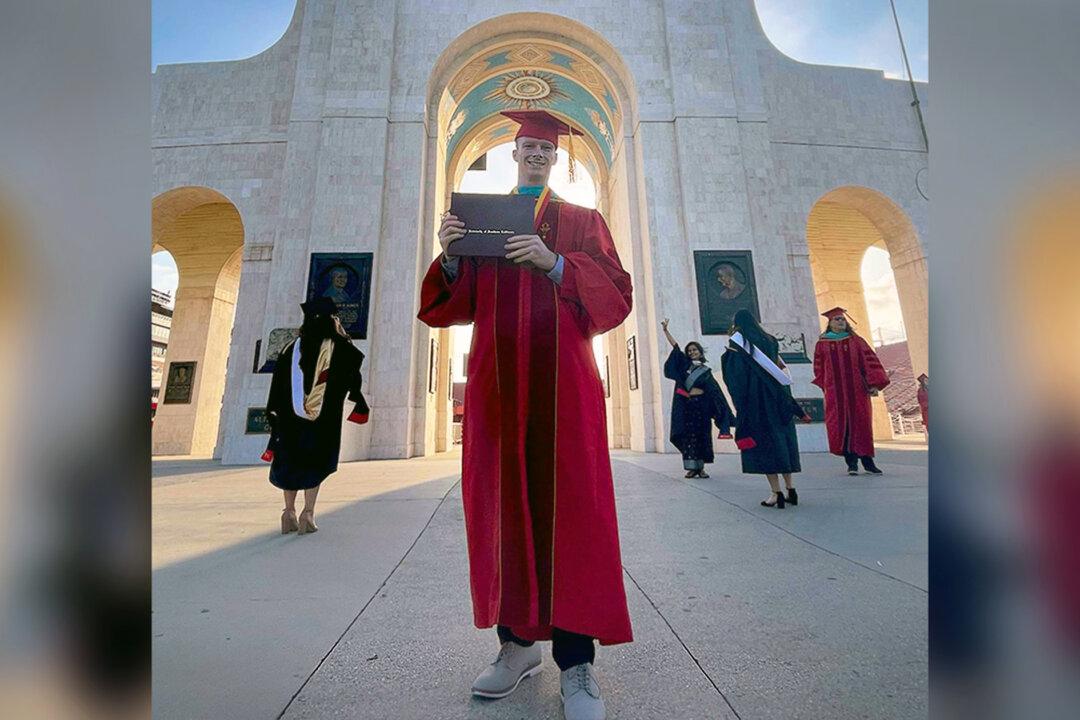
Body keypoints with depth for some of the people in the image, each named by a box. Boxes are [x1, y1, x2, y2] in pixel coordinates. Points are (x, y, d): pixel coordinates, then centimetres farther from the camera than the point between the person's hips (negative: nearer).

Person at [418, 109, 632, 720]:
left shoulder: (583, 221, 15)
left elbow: (615, 294, 0)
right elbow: (453, 305, 12)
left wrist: (554, 263, -13)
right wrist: (451, 258, -7)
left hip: (563, 380, -2)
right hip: (498, 380, 3)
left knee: (569, 506, -4)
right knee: (505, 504, 4)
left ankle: (577, 661, 9)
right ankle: (518, 640, 21)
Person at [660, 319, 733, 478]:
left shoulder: (705, 370, 10)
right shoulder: (685, 364, 11)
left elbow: (714, 390, 6)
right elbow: (675, 346, 6)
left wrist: (723, 409, -2)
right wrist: (665, 330, 1)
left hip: (701, 404, 0)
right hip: (687, 405, 0)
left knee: (702, 435, 2)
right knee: (688, 434, -2)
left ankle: (701, 467, 9)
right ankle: (692, 467, 2)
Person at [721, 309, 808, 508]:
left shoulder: (737, 342, -2)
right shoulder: (768, 340, 14)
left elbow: (734, 376, -13)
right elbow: (782, 370, 13)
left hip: (754, 400, -6)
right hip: (776, 397, 6)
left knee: (762, 441, -3)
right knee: (781, 437, 13)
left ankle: (776, 493, -5)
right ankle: (790, 489, 16)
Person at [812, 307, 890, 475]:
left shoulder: (856, 341, 10)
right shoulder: (822, 344, 7)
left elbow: (870, 361, 3)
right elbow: (819, 368, 8)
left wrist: (874, 384, -7)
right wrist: (826, 388, 3)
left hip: (857, 390, 1)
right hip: (835, 392, -1)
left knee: (861, 423, 3)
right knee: (842, 425, -3)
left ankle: (867, 461, 13)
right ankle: (851, 463, 3)